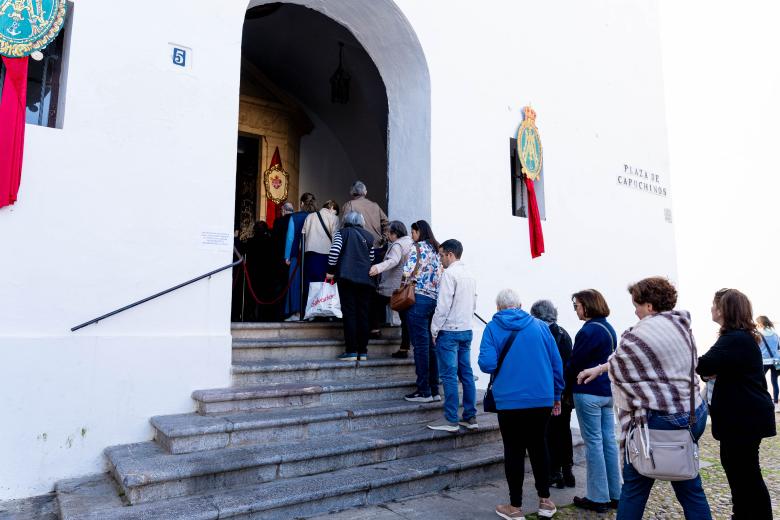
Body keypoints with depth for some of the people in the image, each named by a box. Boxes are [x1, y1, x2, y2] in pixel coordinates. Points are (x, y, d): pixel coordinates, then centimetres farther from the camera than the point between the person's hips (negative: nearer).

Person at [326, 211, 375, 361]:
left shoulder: (342, 232, 5)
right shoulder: (368, 236, 15)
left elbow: (334, 251, -9)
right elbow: (372, 258, 15)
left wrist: (330, 271, -2)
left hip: (347, 277, -3)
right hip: (366, 279, 3)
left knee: (349, 313, -2)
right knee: (363, 314, 6)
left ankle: (351, 351, -4)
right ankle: (363, 351, 8)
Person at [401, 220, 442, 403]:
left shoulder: (418, 247, -5)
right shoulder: (436, 249, 17)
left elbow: (407, 272, -12)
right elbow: (440, 275, 15)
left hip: (419, 298, -8)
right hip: (435, 299, 8)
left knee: (420, 345, -4)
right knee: (430, 345, 10)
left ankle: (424, 392, 0)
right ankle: (434, 390, 14)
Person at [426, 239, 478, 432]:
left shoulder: (449, 274, -12)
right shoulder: (470, 275, 12)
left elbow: (443, 306, -16)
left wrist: (435, 330, -8)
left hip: (449, 331, -8)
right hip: (466, 330, 8)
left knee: (449, 375, -4)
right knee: (466, 373, 10)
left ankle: (451, 420, 0)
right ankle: (470, 417, 16)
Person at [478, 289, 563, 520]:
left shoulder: (492, 328, -5)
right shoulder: (540, 326, 2)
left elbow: (486, 364, -15)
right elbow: (556, 363, 3)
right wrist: (556, 395, 12)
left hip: (509, 401, -3)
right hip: (542, 399, 3)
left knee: (514, 451, 7)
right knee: (539, 447, 17)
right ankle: (545, 501, 26)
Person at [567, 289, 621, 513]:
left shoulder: (589, 330, -17)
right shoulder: (609, 329, 12)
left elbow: (575, 362, -13)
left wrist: (566, 384, 1)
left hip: (589, 393, -9)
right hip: (607, 391, 9)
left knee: (593, 442, -1)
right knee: (609, 441, 12)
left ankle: (598, 498, 7)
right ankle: (614, 494, 21)